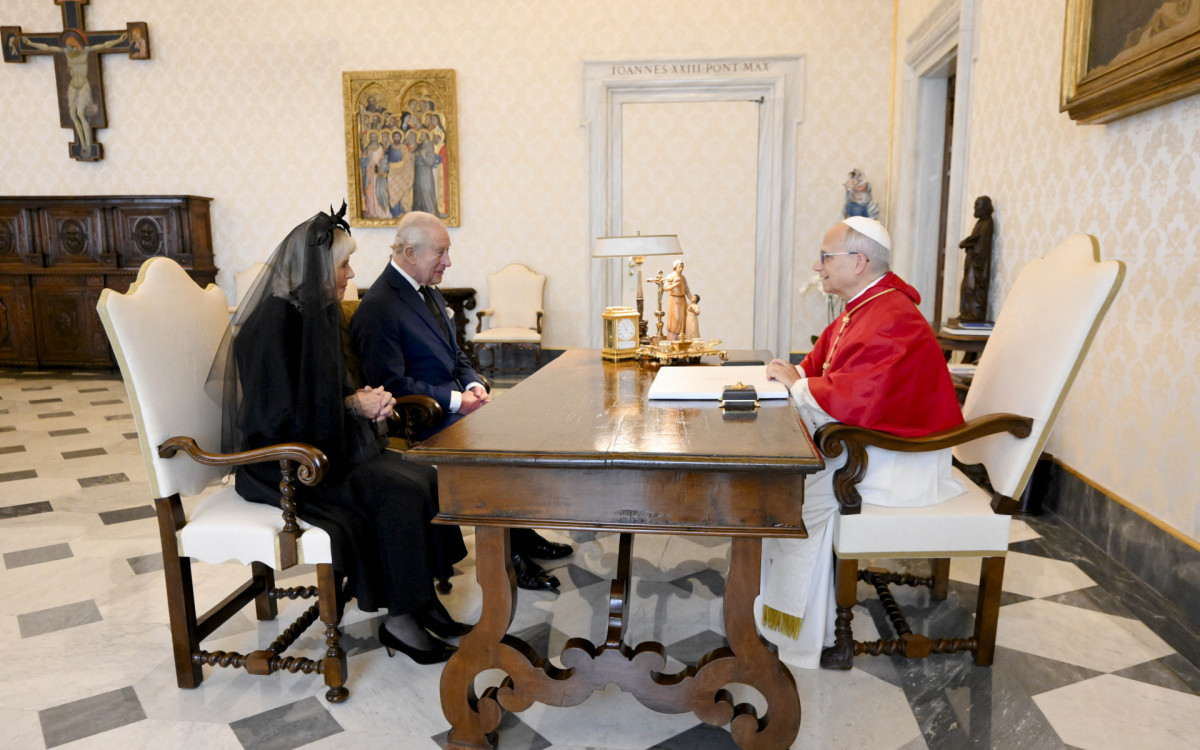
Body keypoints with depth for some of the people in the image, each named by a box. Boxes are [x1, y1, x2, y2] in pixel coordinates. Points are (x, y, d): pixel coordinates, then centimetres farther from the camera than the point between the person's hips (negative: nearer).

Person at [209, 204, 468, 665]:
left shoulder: (317, 312, 9)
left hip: (328, 445, 8)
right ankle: (398, 620, -7)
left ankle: (421, 601, -1)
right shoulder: (274, 321, -19)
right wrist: (353, 406, -16)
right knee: (400, 494, -23)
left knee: (426, 479, -11)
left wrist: (364, 401, -2)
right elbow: (277, 419, -22)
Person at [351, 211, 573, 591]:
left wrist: (474, 383, -1)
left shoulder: (429, 292, 13)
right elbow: (392, 384, -21)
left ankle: (523, 535, 6)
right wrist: (456, 400, -21)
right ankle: (509, 553, -7)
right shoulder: (377, 308, -17)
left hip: (455, 403, 9)